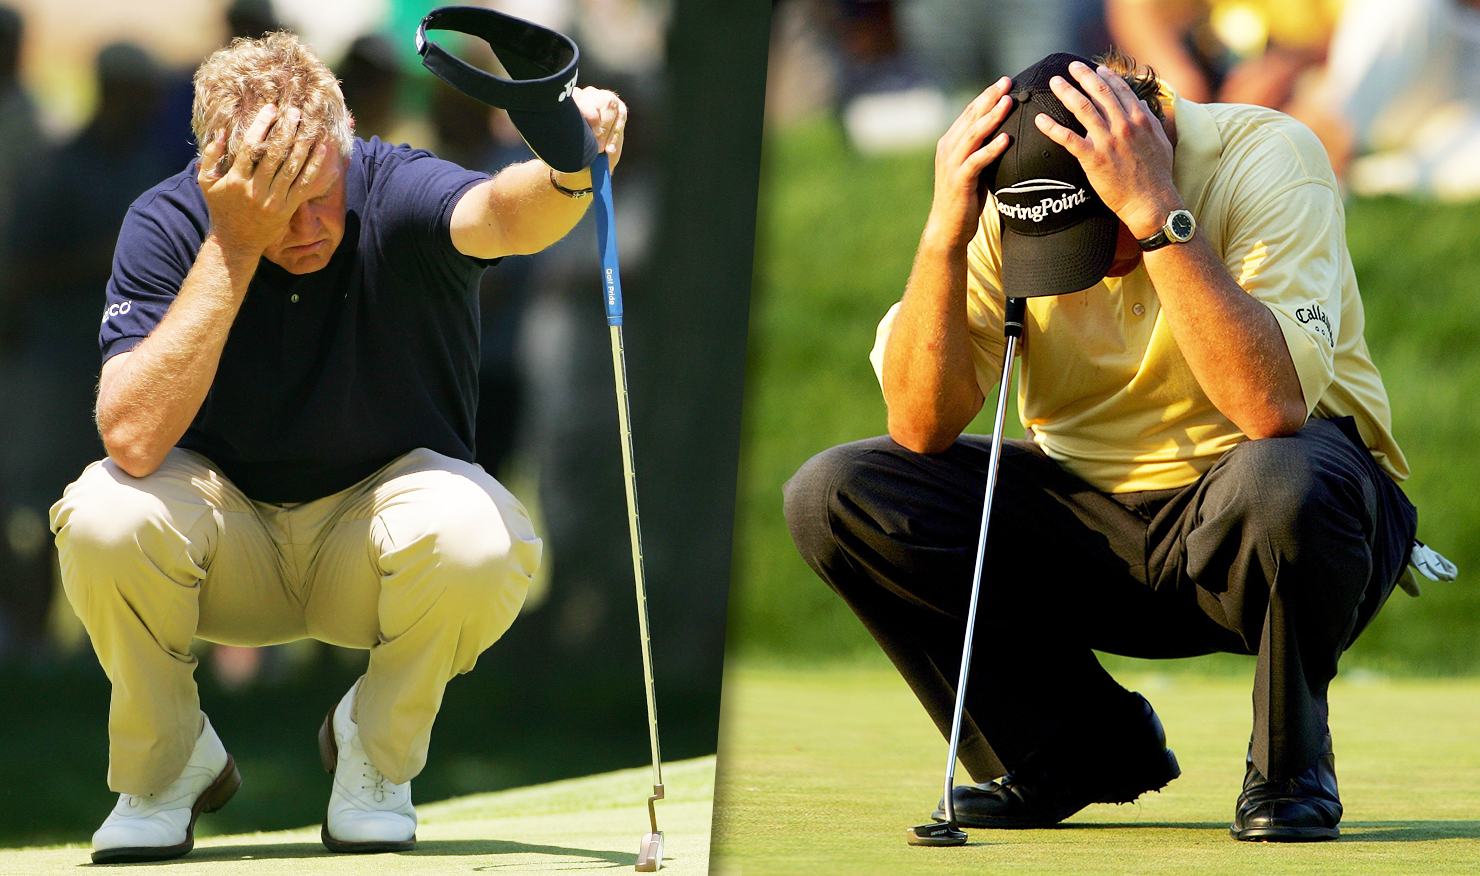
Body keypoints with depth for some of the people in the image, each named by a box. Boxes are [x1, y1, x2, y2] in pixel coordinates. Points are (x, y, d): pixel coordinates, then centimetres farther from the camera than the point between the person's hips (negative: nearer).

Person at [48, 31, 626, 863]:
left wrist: (568, 172, -70)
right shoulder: (170, 223, -19)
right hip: (229, 532, 1)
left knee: (480, 538, -34)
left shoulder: (394, 194, -21)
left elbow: (504, 215, -46)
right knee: (104, 518, -32)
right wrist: (233, 248, -35)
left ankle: (376, 753, -3)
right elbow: (133, 440, -32)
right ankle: (166, 764, -2)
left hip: (367, 538, 0)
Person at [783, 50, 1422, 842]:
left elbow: (1272, 407, -36)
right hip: (1091, 514, 4)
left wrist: (1157, 213, -39)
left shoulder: (1267, 159, -21)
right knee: (835, 495, -13)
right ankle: (1085, 751, 3)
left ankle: (1291, 761, -9)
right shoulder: (1000, 202, -10)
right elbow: (922, 428, -15)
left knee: (1281, 485, -40)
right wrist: (945, 232, -26)